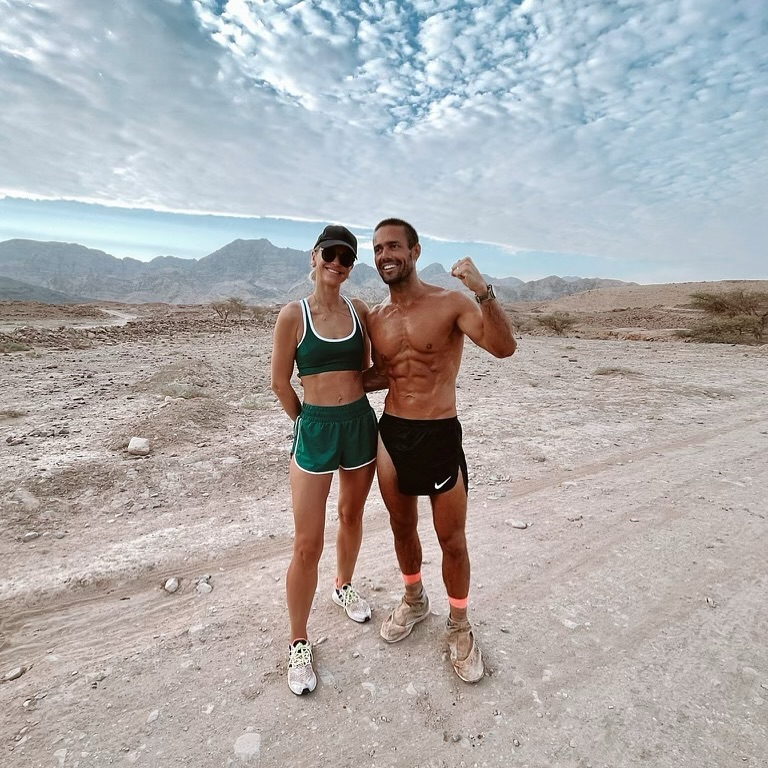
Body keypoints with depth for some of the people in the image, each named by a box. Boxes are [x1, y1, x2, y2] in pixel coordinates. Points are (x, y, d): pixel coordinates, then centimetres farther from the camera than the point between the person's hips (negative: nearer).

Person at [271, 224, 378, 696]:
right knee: (307, 544, 0)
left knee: (352, 516, 22)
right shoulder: (294, 315, -8)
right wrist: (311, 420, 8)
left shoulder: (360, 311, 3)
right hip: (314, 430, -4)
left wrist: (346, 408, 10)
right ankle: (299, 643, 23)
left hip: (361, 424, 4)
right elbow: (280, 383, -2)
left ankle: (344, 587, 50)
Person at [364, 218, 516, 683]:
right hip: (390, 434, 5)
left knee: (453, 541, 9)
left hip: (440, 436, -4)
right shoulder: (376, 318, 7)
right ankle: (415, 602, 48)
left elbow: (504, 347, -22)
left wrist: (483, 291, -34)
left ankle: (460, 628, 35)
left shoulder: (450, 303, -9)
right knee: (403, 529, 20)